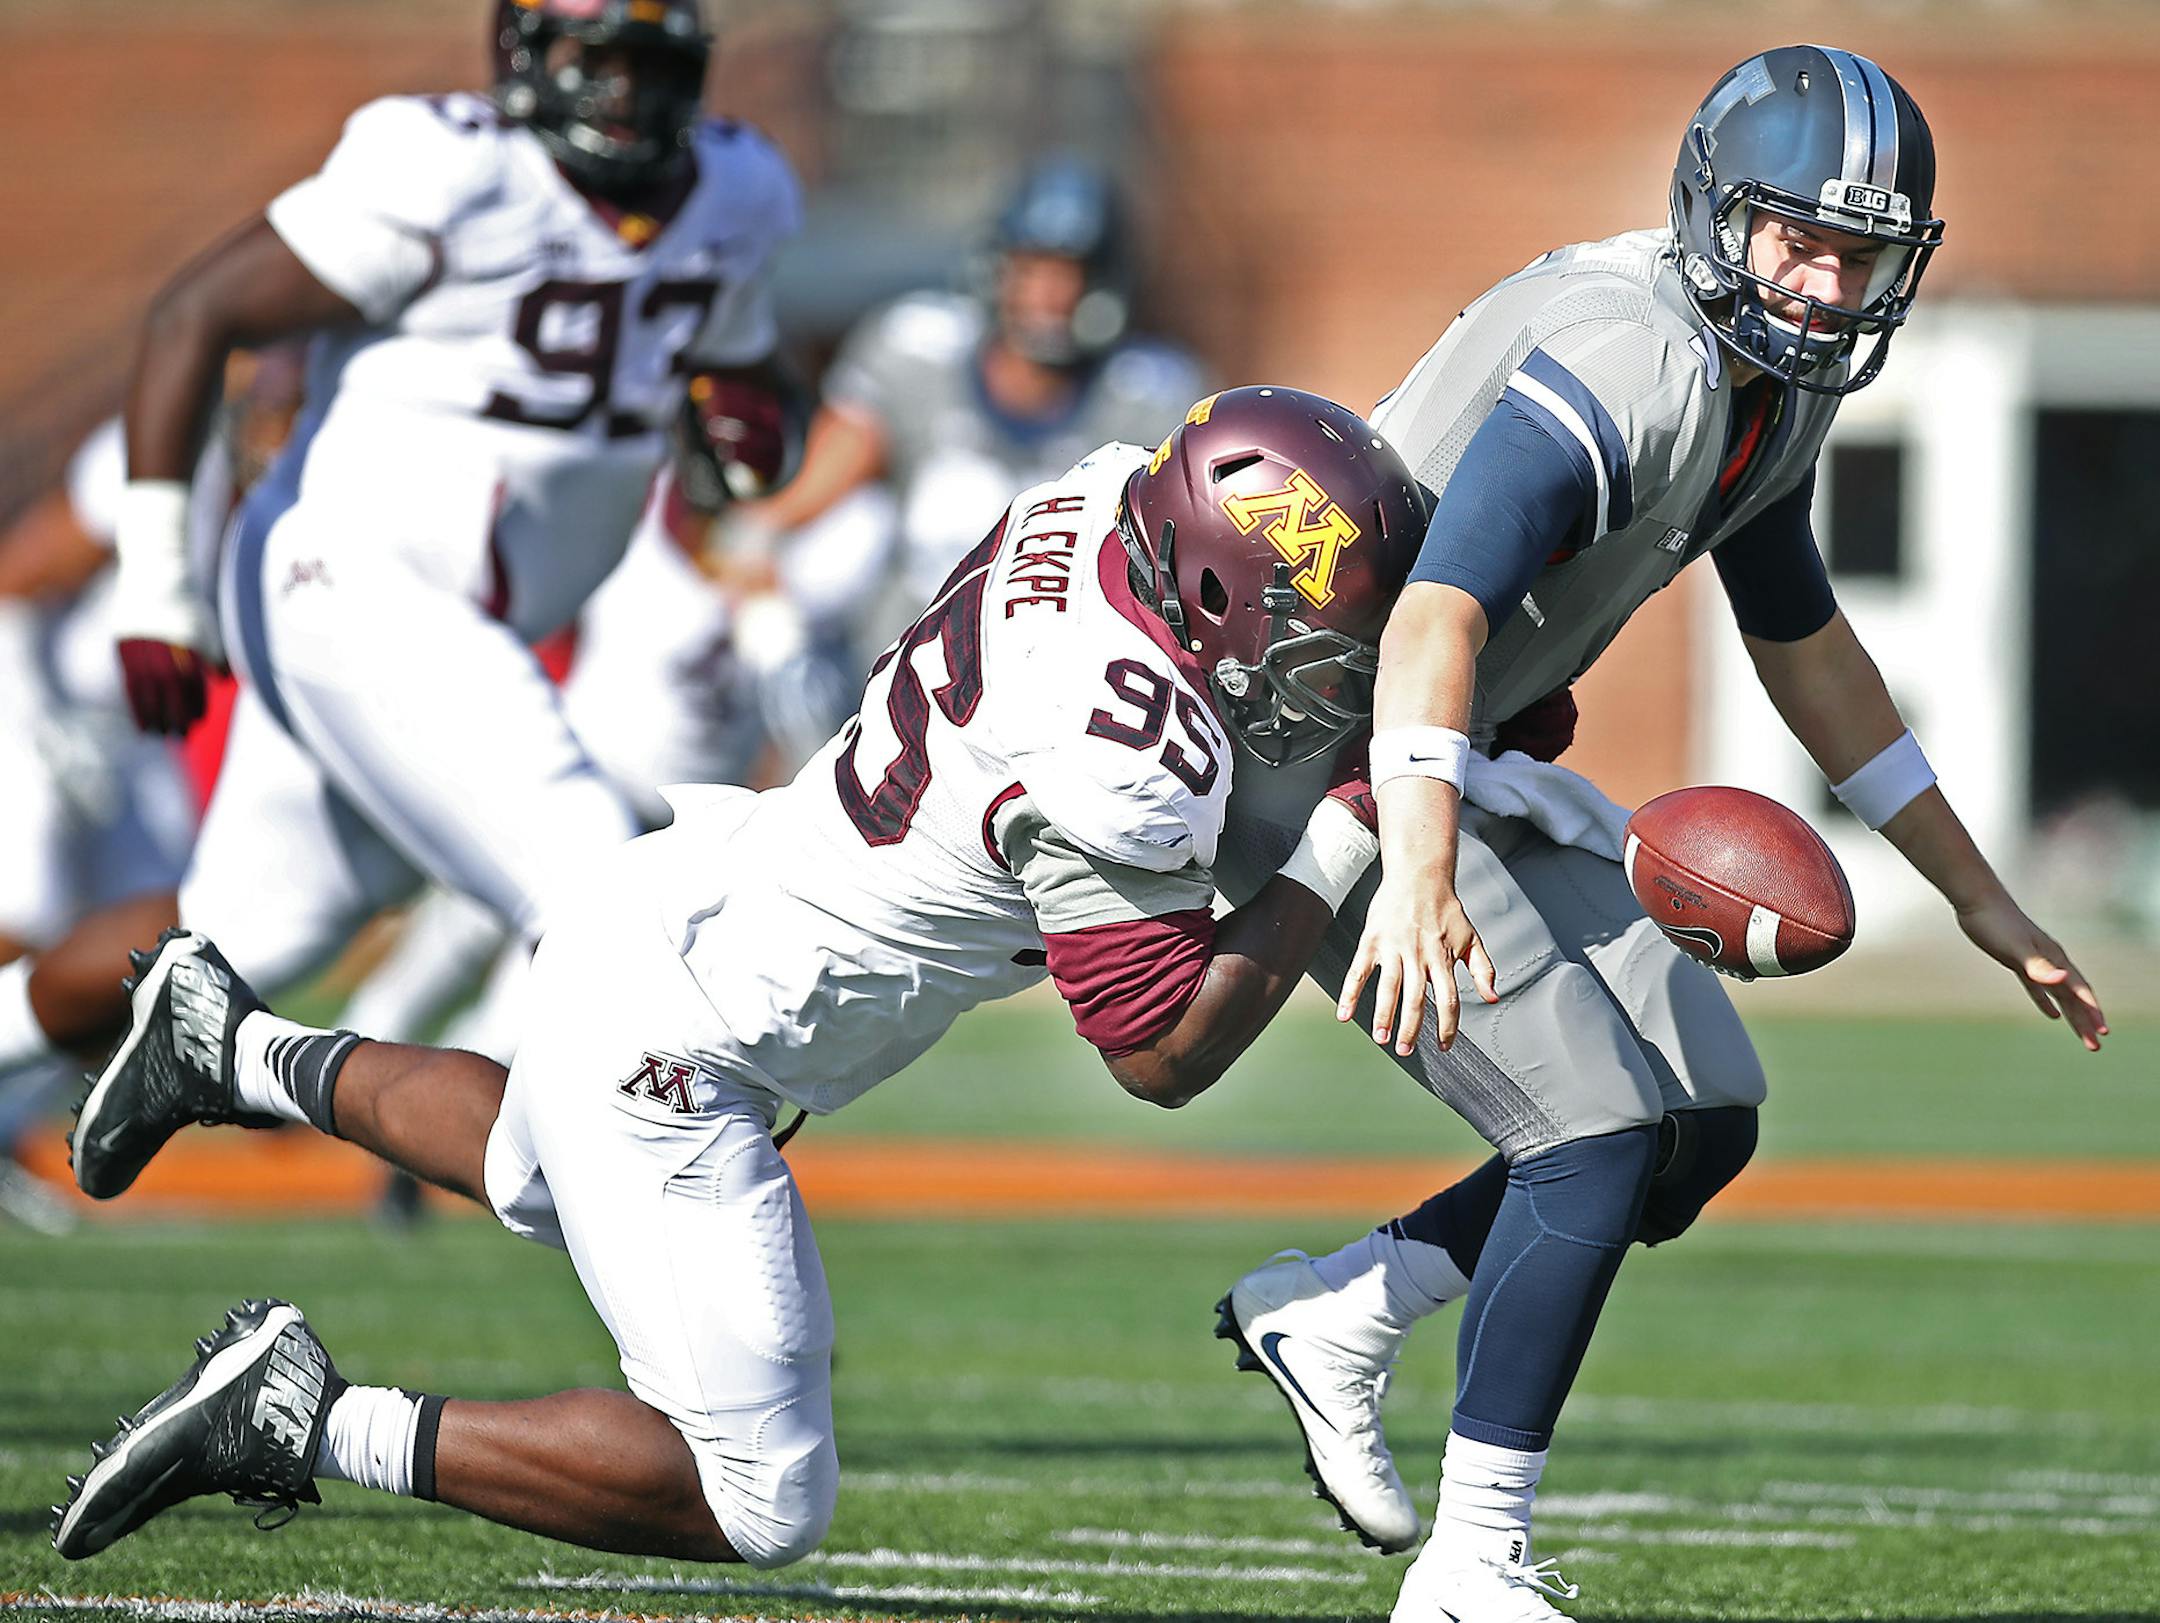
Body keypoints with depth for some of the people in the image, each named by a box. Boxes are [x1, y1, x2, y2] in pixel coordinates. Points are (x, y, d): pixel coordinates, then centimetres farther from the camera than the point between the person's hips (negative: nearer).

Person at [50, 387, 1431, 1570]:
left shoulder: (1107, 496, -8)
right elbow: (1165, 1058, -18)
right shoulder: (1124, 769, -30)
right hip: (670, 1048, -10)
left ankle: (232, 1049, 49)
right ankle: (310, 1421, -6)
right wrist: (1341, 847, -14)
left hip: (671, 901, 10)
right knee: (760, 1502, -8)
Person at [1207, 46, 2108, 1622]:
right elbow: (1435, 620, -40)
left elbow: (1810, 652, 19)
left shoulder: (1775, 390, 5)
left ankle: (1337, 1311, 14)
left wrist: (1984, 903, 21)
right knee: (1602, 1134, -15)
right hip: (1326, 760, -10)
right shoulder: (1619, 371, -27)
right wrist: (1420, 877, -54)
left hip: (1469, 768, 10)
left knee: (1708, 1121, 6)